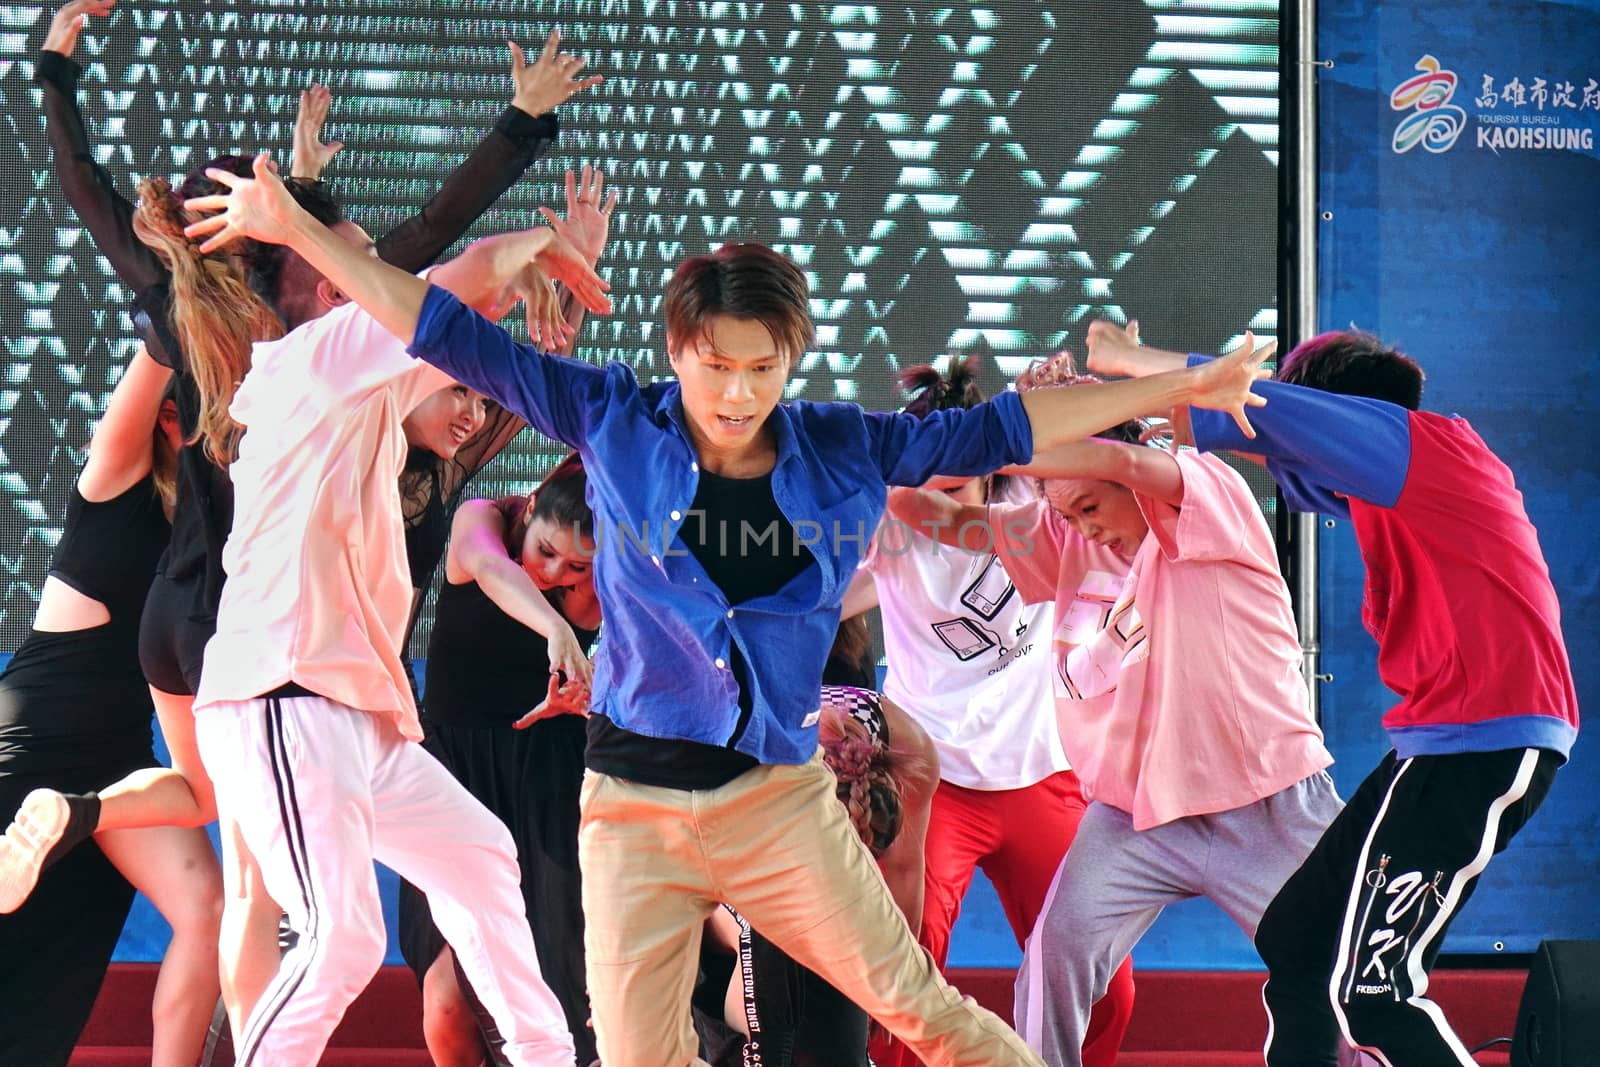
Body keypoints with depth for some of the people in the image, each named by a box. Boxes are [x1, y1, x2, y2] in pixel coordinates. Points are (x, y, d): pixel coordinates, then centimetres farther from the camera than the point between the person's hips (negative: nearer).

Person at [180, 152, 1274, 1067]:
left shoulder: (844, 449, 0)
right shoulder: (615, 424, -3)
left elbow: (999, 429, 7)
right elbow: (456, 337, -3)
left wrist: (1173, 389, 9)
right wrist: (299, 230, -6)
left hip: (781, 795, 0)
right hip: (634, 805, 0)